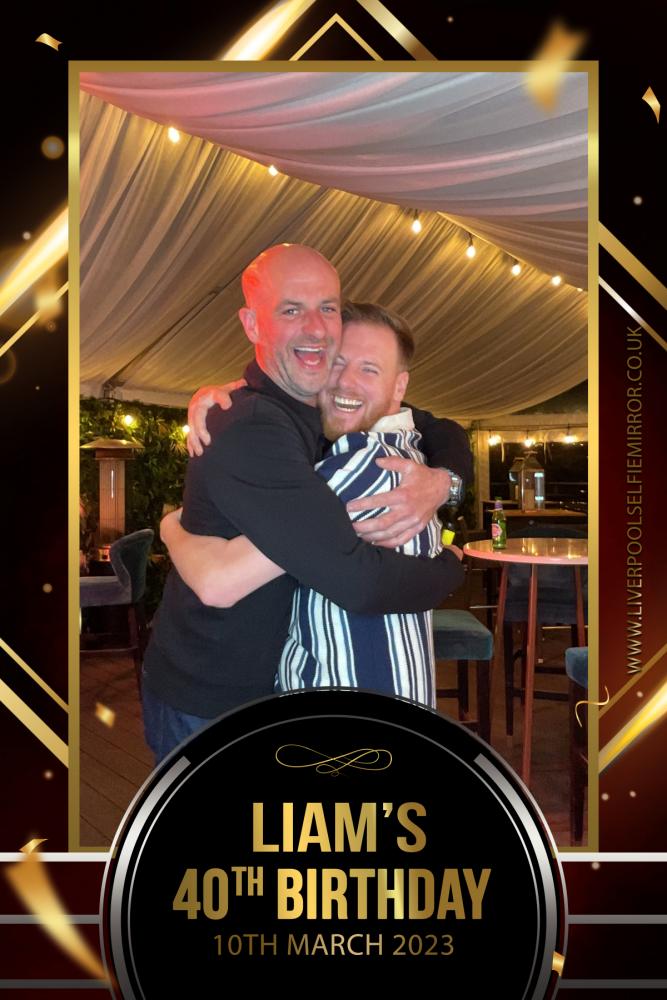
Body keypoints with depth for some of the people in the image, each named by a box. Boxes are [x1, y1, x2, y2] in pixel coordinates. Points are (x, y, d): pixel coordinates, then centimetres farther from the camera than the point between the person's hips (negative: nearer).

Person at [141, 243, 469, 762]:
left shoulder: (337, 403, -3)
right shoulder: (250, 431, -31)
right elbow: (358, 580, -35)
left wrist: (441, 480, -20)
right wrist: (450, 567, -15)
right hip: (206, 704, -8)